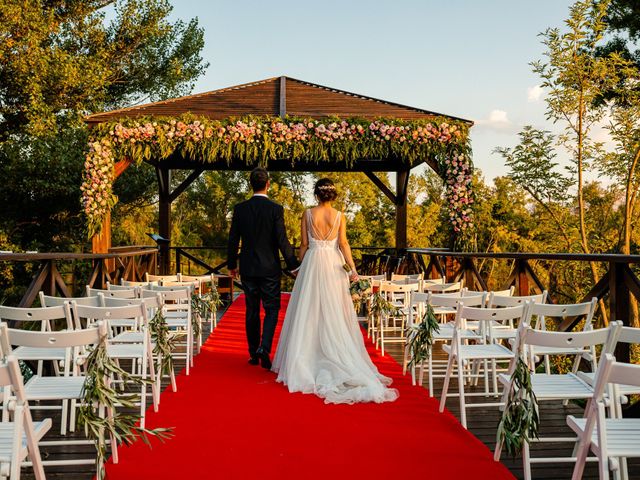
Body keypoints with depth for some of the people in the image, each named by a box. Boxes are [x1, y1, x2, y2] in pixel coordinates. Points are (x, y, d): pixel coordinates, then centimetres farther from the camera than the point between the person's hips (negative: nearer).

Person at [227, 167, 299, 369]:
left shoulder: (240, 209, -1)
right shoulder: (276, 209, -10)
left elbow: (233, 240, 3)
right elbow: (282, 241, -12)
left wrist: (232, 265, 15)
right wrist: (293, 265, -2)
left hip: (247, 269, 3)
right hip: (270, 269, -3)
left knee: (252, 312, 12)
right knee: (271, 310, 6)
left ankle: (253, 353, 18)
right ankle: (264, 348, -12)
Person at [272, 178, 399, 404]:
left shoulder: (308, 214, -3)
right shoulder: (339, 216, -1)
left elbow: (304, 244, -1)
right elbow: (343, 243, -9)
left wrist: (301, 267, 10)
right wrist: (352, 267, -11)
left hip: (312, 263, -1)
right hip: (333, 265, 1)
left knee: (310, 312, 5)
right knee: (334, 314, 7)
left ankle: (307, 361, 8)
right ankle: (338, 358, 10)